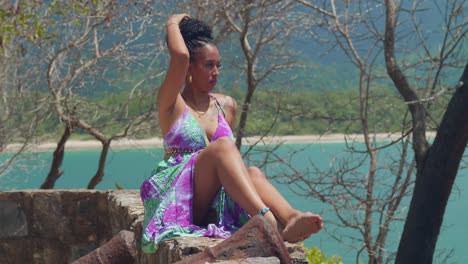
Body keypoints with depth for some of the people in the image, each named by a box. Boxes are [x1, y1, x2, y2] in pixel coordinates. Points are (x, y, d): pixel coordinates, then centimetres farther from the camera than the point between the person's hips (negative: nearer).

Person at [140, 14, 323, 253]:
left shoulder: (226, 106, 20)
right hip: (177, 199, -5)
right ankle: (267, 220, -55)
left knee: (253, 173, -28)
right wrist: (173, 24, 4)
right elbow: (180, 56, -13)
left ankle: (290, 219, -61)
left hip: (213, 204, 5)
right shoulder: (172, 103, 3)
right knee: (221, 146, -31)